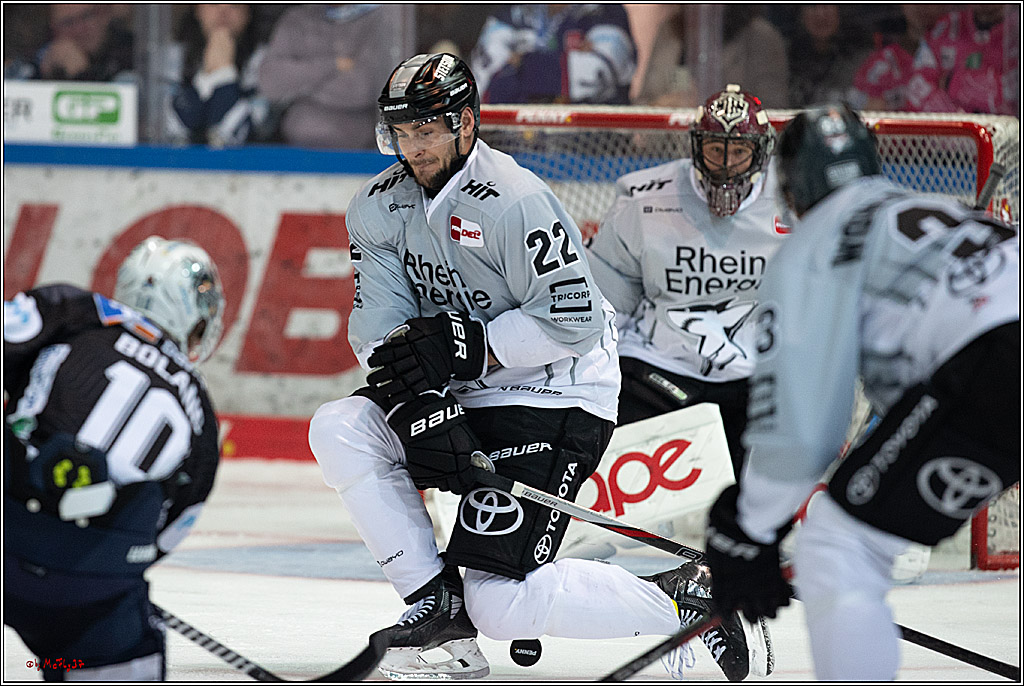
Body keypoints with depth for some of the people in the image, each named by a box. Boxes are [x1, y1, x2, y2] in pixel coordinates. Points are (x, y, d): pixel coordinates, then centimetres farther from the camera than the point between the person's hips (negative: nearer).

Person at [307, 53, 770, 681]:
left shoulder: (514, 201, -20)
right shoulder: (381, 207, 2)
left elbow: (572, 319, -21)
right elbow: (379, 323, -3)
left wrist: (469, 346, -26)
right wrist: (415, 400, -20)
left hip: (553, 401, -8)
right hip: (455, 398, 8)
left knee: (502, 603, -16)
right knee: (339, 428, -17)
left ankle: (683, 601, 3)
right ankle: (439, 603, -8)